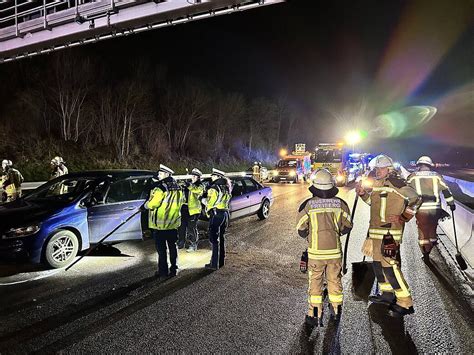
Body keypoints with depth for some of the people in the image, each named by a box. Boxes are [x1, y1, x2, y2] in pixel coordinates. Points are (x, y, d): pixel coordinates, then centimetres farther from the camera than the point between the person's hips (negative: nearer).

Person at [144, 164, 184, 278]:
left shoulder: (161, 187, -18)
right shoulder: (177, 187, 5)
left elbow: (151, 204, -19)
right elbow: (181, 201, 13)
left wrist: (146, 205, 1)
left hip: (160, 223, -7)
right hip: (173, 222, 7)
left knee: (161, 248, 4)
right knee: (172, 246, 14)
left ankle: (163, 271, 11)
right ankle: (174, 269, 22)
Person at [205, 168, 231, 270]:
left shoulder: (214, 188, -13)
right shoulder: (226, 188, 11)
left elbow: (211, 203, -12)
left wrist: (208, 212, 2)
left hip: (216, 214, -8)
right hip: (225, 213, 8)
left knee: (214, 239, -4)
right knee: (221, 238, 15)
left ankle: (214, 264, -3)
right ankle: (221, 261, 22)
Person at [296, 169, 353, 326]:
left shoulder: (308, 205, -14)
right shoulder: (340, 203, -5)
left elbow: (301, 230, -6)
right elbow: (347, 227, 5)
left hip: (316, 251, -2)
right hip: (335, 250, 3)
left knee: (315, 282, 11)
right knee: (335, 280, 19)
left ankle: (315, 315, 18)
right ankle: (336, 310, 35)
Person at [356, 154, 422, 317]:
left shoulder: (395, 182, -13)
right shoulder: (378, 184, 14)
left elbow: (415, 199, -14)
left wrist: (403, 217, -14)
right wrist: (363, 193, 12)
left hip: (389, 233, -10)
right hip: (376, 232, 10)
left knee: (390, 267, -10)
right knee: (377, 263, 18)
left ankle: (406, 303, 1)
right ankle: (387, 294, 34)